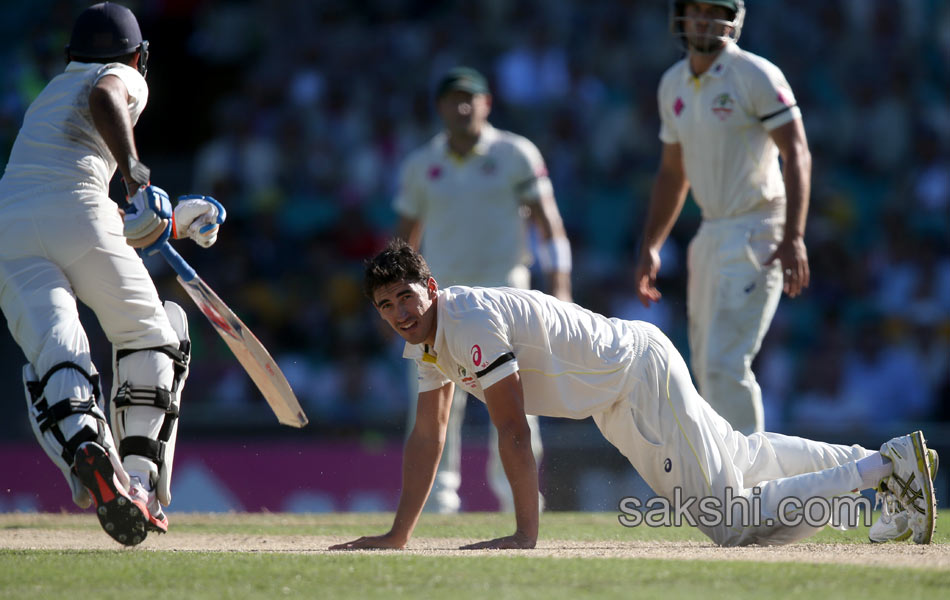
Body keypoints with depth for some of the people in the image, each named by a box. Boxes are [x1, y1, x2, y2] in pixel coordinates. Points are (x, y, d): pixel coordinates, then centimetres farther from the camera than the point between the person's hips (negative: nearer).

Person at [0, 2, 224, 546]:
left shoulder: (47, 97, 40)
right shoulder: (124, 79, 19)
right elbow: (104, 99, -11)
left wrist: (176, 224, 39)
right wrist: (137, 174, -20)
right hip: (76, 211, -5)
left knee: (55, 357, -13)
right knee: (151, 338, 12)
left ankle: (86, 451, -44)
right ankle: (140, 479, -4)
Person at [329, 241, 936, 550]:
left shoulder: (471, 322, -25)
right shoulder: (427, 331, 4)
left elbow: (512, 430, -27)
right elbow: (427, 436, 10)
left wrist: (526, 532, -27)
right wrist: (398, 535, 6)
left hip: (641, 371, -10)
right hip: (617, 398, 10)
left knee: (735, 522, -12)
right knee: (740, 458, 26)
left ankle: (888, 467, -4)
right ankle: (887, 456, 37)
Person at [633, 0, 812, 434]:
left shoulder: (756, 77, -11)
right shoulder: (673, 85, 11)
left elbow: (797, 156, -15)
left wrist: (793, 238, -24)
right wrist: (650, 248, 14)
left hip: (756, 233, -8)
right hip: (711, 235, 8)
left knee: (725, 362, -15)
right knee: (707, 367, 10)